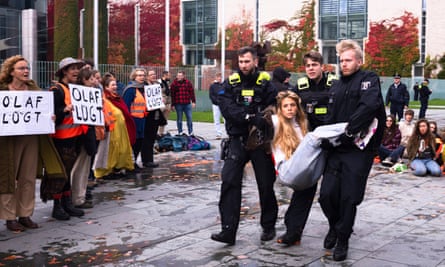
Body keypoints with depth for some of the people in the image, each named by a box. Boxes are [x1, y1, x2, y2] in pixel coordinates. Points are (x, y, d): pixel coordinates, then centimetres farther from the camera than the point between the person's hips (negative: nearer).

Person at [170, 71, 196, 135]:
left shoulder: (188, 83, 5)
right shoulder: (174, 83, -1)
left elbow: (192, 92, 6)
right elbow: (172, 95, -3)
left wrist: (193, 101, 0)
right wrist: (172, 105, -6)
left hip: (187, 104, 1)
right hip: (178, 104, -1)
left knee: (189, 118, 3)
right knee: (179, 119, 6)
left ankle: (191, 133, 12)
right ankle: (180, 133, 15)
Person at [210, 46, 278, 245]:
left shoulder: (266, 82, 2)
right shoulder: (231, 83, 5)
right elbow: (226, 107, -11)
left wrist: (262, 120, -25)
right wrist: (251, 118, -23)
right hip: (237, 139, 1)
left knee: (266, 184, 7)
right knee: (229, 182, -9)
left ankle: (268, 226, 26)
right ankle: (228, 230, -6)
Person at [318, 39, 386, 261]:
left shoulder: (368, 79, -4)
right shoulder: (336, 85, 16)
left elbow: (370, 105, -23)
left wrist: (349, 130, -22)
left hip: (359, 149, -5)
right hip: (336, 149, 5)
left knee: (349, 198, 0)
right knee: (326, 195, 0)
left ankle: (342, 240, 18)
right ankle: (335, 226, 29)